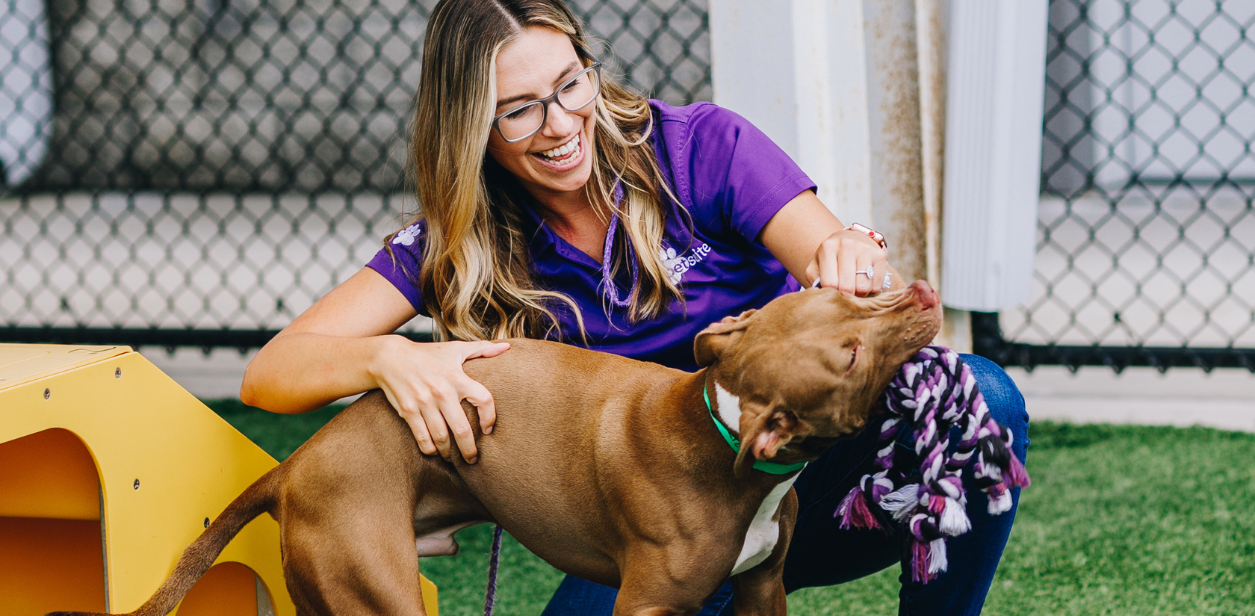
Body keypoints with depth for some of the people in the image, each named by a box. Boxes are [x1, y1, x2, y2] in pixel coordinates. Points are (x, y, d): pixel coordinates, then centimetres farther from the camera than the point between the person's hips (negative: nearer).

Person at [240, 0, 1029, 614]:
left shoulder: (699, 147, -11)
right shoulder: (456, 245, -5)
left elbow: (889, 306, -18)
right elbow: (270, 375, -11)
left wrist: (861, 268, -44)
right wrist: (389, 358, -34)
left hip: (823, 473, -1)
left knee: (980, 395, -30)